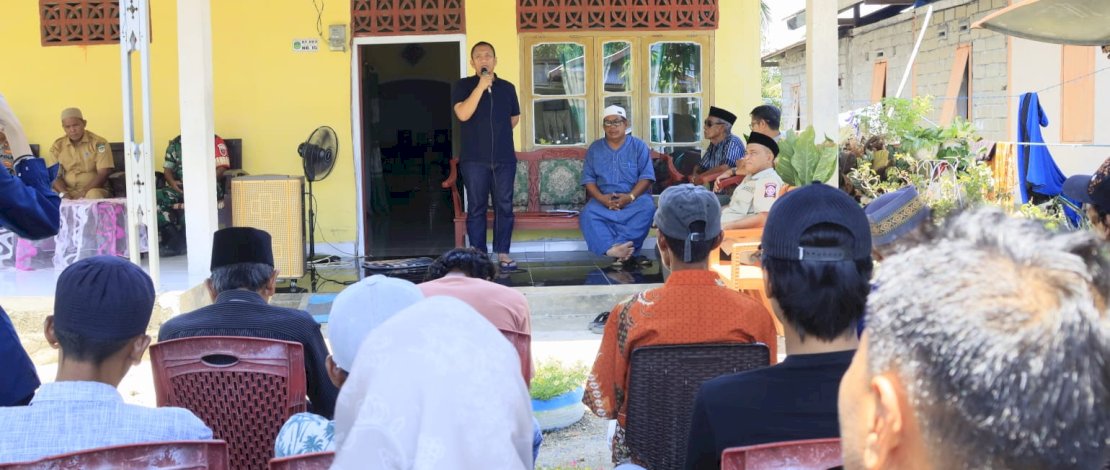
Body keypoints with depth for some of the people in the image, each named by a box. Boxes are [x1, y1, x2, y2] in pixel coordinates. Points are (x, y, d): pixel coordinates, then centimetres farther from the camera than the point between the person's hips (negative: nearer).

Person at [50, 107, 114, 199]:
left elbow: (103, 173, -7)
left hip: (93, 189, -2)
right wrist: (64, 194, -17)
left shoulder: (99, 143, -1)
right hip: (68, 192, 2)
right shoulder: (57, 146, 9)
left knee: (94, 195, -37)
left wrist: (83, 193, -20)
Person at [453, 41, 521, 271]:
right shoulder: (463, 86, 0)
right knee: (476, 208, 1)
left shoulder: (507, 87, 10)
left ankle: (503, 253, 10)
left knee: (504, 207, 3)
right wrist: (481, 86, -19)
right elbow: (463, 114, -17)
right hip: (474, 159, -3)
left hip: (504, 159, 3)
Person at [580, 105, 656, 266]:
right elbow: (588, 178, 5)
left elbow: (646, 176, -3)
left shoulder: (639, 146, 5)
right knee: (587, 214, -31)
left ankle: (619, 248, -40)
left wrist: (630, 196, -20)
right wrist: (601, 198, -15)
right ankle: (620, 251, -45)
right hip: (603, 199, 1)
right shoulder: (594, 148, 11)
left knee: (647, 208, -36)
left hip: (634, 197, -1)